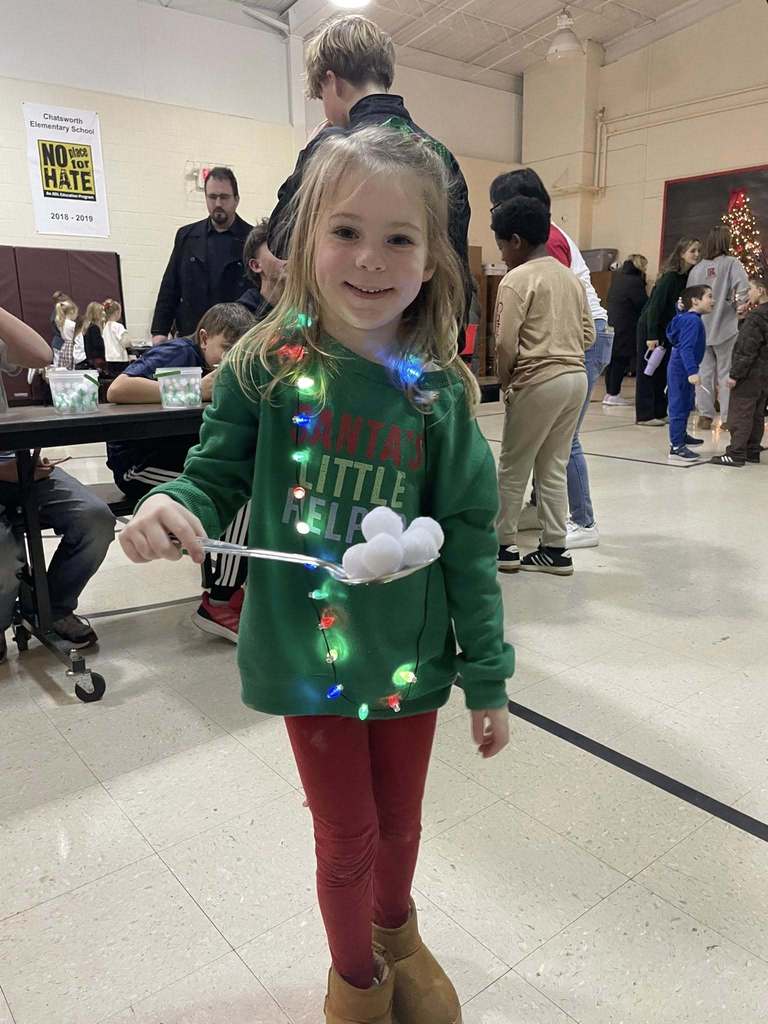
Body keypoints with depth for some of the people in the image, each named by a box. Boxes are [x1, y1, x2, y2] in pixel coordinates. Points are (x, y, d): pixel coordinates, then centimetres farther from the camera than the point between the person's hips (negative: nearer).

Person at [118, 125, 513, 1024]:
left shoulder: (440, 391, -10)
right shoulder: (267, 368, -12)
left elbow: (468, 540, -5)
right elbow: (218, 475, -2)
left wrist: (488, 677, -2)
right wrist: (171, 505, -26)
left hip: (411, 654, 2)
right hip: (307, 652, -1)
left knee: (399, 823, 23)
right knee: (346, 837, 16)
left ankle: (396, 927, 59)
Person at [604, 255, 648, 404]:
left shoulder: (617, 278, 12)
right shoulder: (635, 281, -13)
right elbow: (644, 305, -11)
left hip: (612, 323, 8)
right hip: (626, 328, -8)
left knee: (613, 359, 11)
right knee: (621, 360, -2)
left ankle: (610, 392, 16)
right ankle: (613, 394, 0)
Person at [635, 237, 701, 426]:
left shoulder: (690, 276, 3)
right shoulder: (670, 276, -17)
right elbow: (656, 304, -21)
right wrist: (651, 336, -24)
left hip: (666, 328, 7)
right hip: (650, 327, -7)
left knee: (662, 371, 10)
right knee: (648, 370, -2)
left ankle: (659, 413, 17)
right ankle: (644, 415, 1)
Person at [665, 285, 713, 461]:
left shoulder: (687, 317, 10)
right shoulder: (693, 320, -20)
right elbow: (686, 348, -28)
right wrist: (692, 371, -33)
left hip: (681, 369, 11)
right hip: (681, 369, -11)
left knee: (687, 404, 23)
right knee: (679, 406, -8)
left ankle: (681, 435, 39)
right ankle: (676, 447, -6)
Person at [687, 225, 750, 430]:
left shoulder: (697, 268, 6)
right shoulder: (731, 263, -6)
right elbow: (743, 287, -20)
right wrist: (738, 305, -4)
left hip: (700, 328, 4)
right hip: (725, 327, -3)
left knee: (704, 372, 9)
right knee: (726, 373, 4)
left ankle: (705, 416, 11)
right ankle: (727, 418, 7)